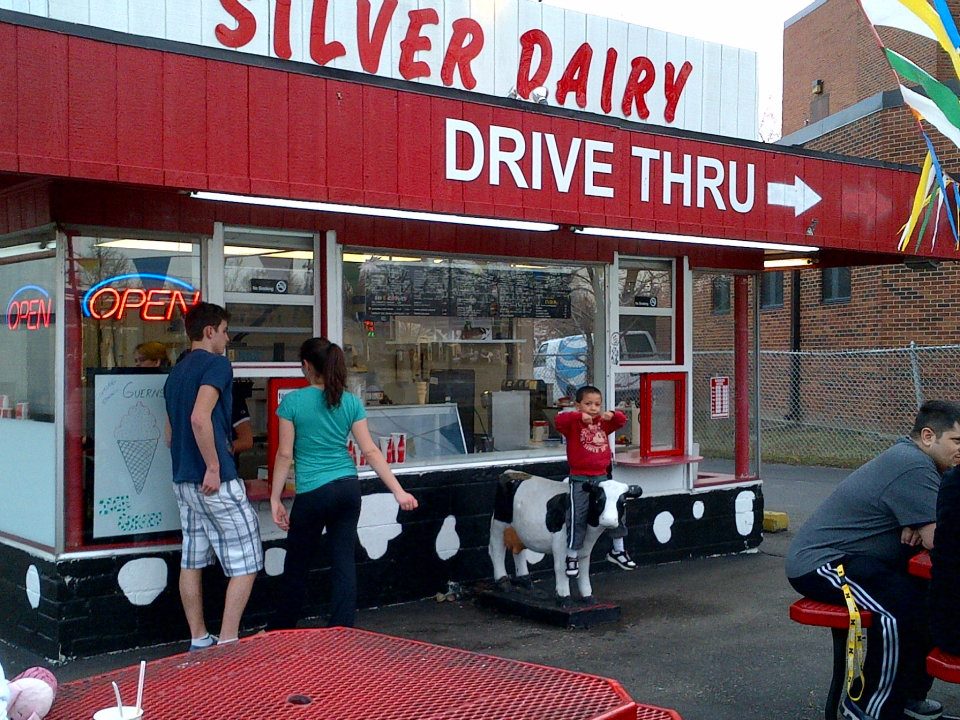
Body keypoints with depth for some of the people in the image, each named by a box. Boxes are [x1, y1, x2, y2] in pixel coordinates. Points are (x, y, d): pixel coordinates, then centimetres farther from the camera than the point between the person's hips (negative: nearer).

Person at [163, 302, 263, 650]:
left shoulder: (176, 373, 17)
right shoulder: (216, 364, -11)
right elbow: (200, 418, -23)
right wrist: (214, 468, -19)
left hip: (183, 481, 9)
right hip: (218, 482, -9)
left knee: (192, 562, 12)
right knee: (245, 563, -3)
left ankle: (198, 640, 18)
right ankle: (228, 643, -5)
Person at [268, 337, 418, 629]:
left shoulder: (292, 401, -7)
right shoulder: (351, 402, 3)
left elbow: (285, 454, -6)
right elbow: (370, 451, -1)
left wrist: (275, 498, 0)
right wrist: (399, 491, 2)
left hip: (313, 493, -3)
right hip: (348, 489, 4)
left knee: (296, 567, 10)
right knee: (344, 563, 7)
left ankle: (279, 634, 23)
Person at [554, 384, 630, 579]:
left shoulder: (603, 423, 10)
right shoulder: (573, 425, -5)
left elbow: (622, 420, 7)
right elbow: (559, 421, -23)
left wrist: (612, 414, -15)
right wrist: (580, 416, -35)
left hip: (601, 477, 5)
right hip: (580, 479, -5)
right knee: (578, 517, -3)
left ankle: (618, 551, 26)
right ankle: (572, 557, 10)